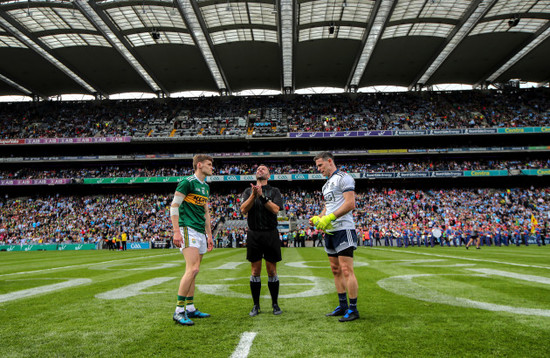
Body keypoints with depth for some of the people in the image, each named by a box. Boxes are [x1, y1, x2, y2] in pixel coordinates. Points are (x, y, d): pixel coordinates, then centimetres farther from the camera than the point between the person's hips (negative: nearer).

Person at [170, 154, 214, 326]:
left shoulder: (206, 186, 19)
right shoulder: (187, 182, -7)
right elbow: (174, 206, -10)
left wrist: (209, 234, 22)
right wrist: (176, 231, -16)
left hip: (200, 232, 9)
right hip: (188, 229, -9)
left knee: (193, 271, 11)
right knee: (193, 269, -16)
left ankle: (190, 308, 18)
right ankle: (179, 311, -9)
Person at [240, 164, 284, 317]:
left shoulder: (274, 191, 7)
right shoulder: (248, 191, 11)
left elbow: (275, 209, -9)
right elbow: (243, 210, -4)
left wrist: (262, 196, -18)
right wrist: (254, 195, -17)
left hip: (271, 234, -1)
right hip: (254, 234, 1)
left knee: (272, 271, 4)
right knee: (255, 271, 4)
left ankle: (275, 303, 17)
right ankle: (256, 305, 14)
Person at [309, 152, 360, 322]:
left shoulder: (343, 178, -7)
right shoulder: (326, 185, 22)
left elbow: (350, 204, -17)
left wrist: (329, 218, -20)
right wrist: (318, 218, 6)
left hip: (343, 229, -10)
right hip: (329, 231, 10)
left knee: (346, 270, -9)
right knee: (336, 270, 11)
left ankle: (353, 309, -2)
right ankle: (343, 306, 19)